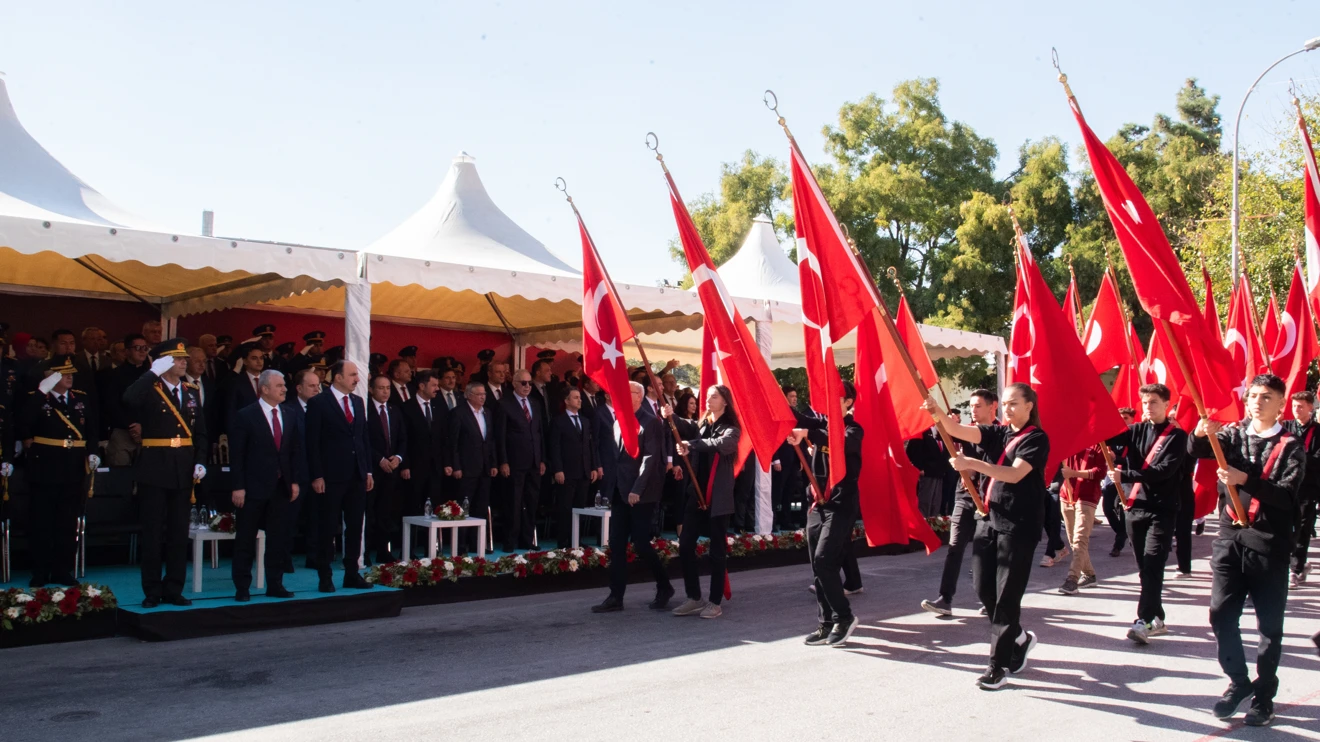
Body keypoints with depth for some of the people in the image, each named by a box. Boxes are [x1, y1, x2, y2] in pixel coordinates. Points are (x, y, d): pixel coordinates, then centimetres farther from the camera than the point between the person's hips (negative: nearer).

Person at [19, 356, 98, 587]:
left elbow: (92, 429, 14)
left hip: (73, 471, 3)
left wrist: (92, 452, -1)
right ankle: (40, 573, 11)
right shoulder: (36, 398, -2)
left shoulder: (82, 399, 10)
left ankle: (62, 572, 18)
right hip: (45, 468, -3)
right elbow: (24, 424, -21)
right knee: (42, 524, 3)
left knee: (68, 524, 9)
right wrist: (42, 390, -24)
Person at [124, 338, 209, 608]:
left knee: (179, 534, 8)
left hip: (183, 472, 5)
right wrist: (154, 372, -21)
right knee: (153, 534, 2)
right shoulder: (149, 390, -4)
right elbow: (129, 400, -29)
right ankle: (152, 592, 10)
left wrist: (200, 462, 0)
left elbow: (200, 432, 12)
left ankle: (173, 590, 16)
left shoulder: (191, 392, 11)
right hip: (154, 470, -5)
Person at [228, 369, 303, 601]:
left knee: (278, 540, 8)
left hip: (280, 487, 5)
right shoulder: (245, 416, -6)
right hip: (253, 487, -5)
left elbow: (296, 451, 11)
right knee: (245, 541, 4)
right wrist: (238, 486, -13)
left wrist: (295, 481, 3)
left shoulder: (290, 416, 9)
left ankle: (275, 586, 17)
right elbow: (236, 454, -8)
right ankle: (242, 588, 11)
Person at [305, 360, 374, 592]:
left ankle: (352, 574, 16)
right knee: (328, 528, 2)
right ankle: (325, 577, 11)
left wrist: (368, 470, 10)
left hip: (357, 476, 6)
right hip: (331, 477, -6)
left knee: (355, 527, 8)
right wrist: (316, 476, -13)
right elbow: (312, 443, -8)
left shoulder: (358, 402, 13)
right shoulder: (318, 403, -5)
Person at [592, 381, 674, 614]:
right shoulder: (618, 423, 16)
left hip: (642, 494, -7)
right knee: (616, 546, 4)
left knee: (641, 544, -5)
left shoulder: (651, 423, -7)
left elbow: (651, 457, -14)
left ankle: (664, 587, 14)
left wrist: (637, 490, -20)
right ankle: (616, 597, 8)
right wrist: (612, 490, 11)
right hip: (620, 493, 7)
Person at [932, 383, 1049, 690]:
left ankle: (998, 666, 3)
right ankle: (1019, 638, 32)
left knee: (1007, 595, -4)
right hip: (989, 519, 7)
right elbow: (960, 431, -3)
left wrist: (972, 464, -30)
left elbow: (1014, 474, -21)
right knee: (984, 588, 9)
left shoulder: (1037, 439, -6)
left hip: (1019, 526, -7)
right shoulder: (998, 433, 12)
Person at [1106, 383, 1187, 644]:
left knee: (1153, 565, -14)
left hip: (1161, 509, -5)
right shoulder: (1137, 430, 13)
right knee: (1144, 567, 9)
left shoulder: (1177, 435, -3)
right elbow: (1109, 436, -1)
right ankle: (1157, 618, 19)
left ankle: (1144, 620, -17)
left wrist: (1125, 475, -20)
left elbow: (1164, 470, -14)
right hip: (1134, 507, 5)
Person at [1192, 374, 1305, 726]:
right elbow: (1197, 451, -6)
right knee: (1221, 614, 2)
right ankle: (1239, 681, 22)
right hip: (1230, 537, 3)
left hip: (1269, 543, -3)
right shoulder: (1233, 435, 10)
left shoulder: (1290, 447, 0)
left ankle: (1264, 694, 18)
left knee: (1269, 624, 4)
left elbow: (1287, 494, -13)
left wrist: (1246, 480, -28)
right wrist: (1200, 434, -28)